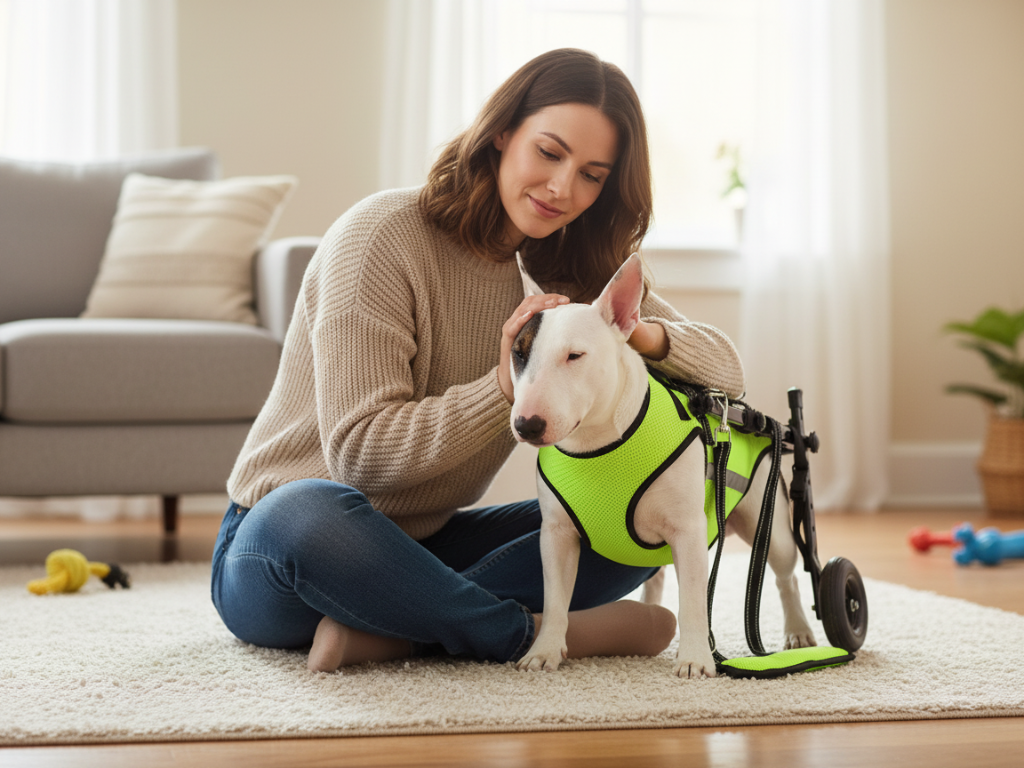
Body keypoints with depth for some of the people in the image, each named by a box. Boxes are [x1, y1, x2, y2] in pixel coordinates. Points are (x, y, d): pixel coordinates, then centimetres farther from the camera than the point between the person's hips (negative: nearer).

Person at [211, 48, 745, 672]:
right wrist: (505, 386, -33)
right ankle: (537, 632, -23)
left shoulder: (571, 271, 3)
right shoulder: (384, 235, -17)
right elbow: (358, 451, -23)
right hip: (274, 550, -6)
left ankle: (386, 631, -24)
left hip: (425, 545, 6)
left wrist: (642, 333, -24)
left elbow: (727, 373, -3)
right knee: (310, 512, -42)